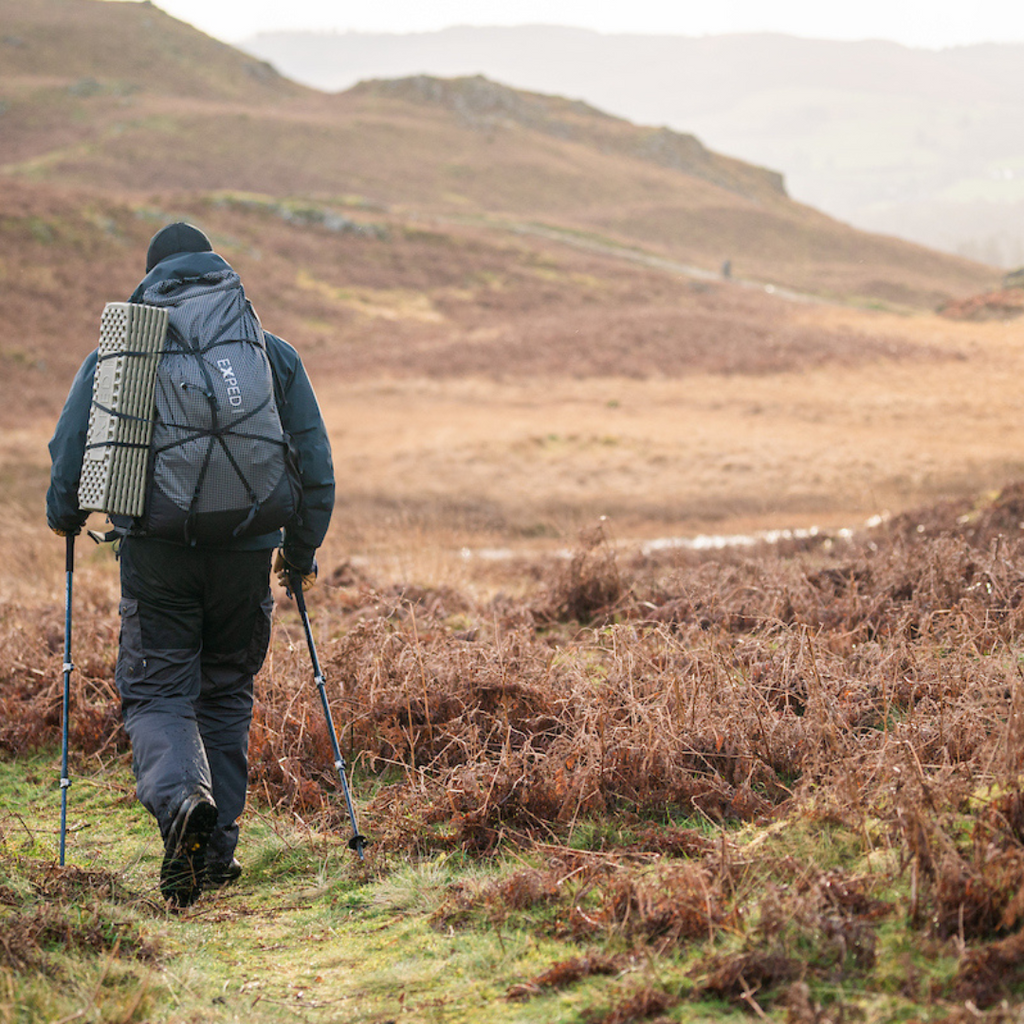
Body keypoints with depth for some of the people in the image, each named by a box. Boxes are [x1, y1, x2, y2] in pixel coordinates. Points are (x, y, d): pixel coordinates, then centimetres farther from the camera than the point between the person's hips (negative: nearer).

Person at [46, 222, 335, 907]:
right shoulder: (275, 354, 11)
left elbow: (70, 447, 5)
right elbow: (315, 465, 11)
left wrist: (65, 515, 25)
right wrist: (302, 552, 22)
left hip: (156, 549, -2)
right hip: (247, 550, 2)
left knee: (156, 693, 4)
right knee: (227, 694, 16)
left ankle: (182, 797, -26)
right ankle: (217, 849, 17)